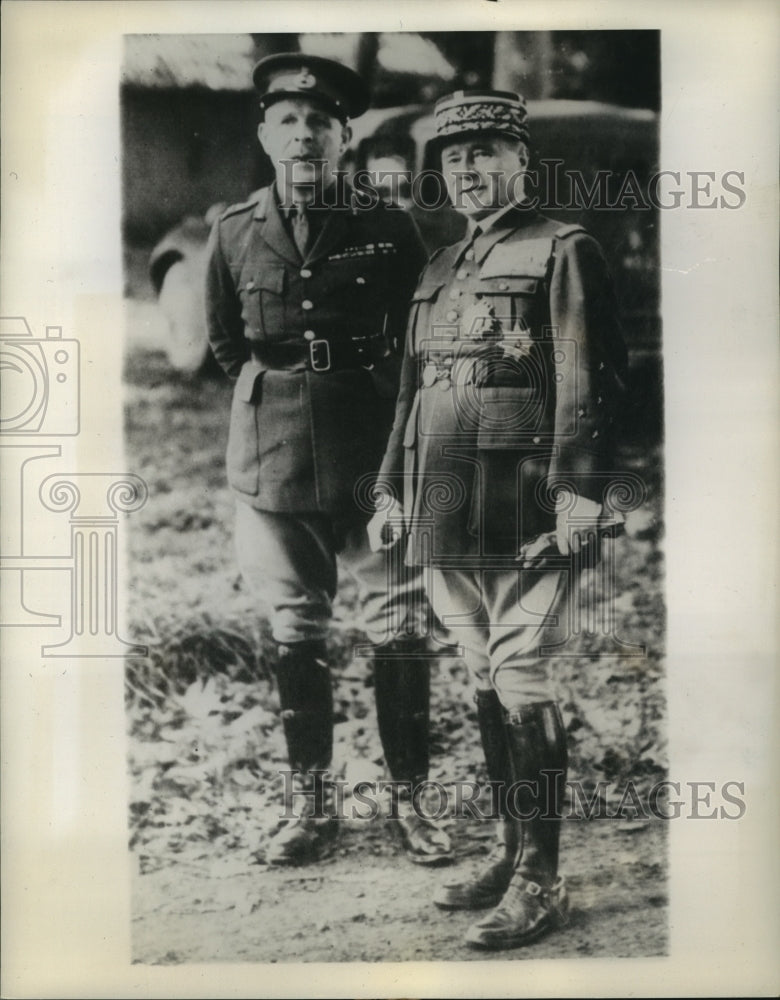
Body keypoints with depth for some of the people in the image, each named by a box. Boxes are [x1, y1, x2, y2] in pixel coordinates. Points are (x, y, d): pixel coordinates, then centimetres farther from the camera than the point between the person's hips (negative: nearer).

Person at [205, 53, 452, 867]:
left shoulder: (387, 231, -2)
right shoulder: (233, 234, 3)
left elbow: (421, 341, 9)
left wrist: (371, 398, 10)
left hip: (374, 458, -1)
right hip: (273, 462, 2)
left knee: (400, 628, 2)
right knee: (294, 632, 9)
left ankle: (408, 801, 18)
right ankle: (310, 805, 23)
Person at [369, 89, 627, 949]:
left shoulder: (562, 251, 1)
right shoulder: (438, 270, 22)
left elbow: (588, 384, -8)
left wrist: (578, 491, -17)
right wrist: (390, 490, 17)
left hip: (525, 508, -7)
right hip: (447, 512, 7)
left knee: (520, 681, -7)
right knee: (485, 682, 12)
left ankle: (541, 879, 4)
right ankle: (509, 850, 25)